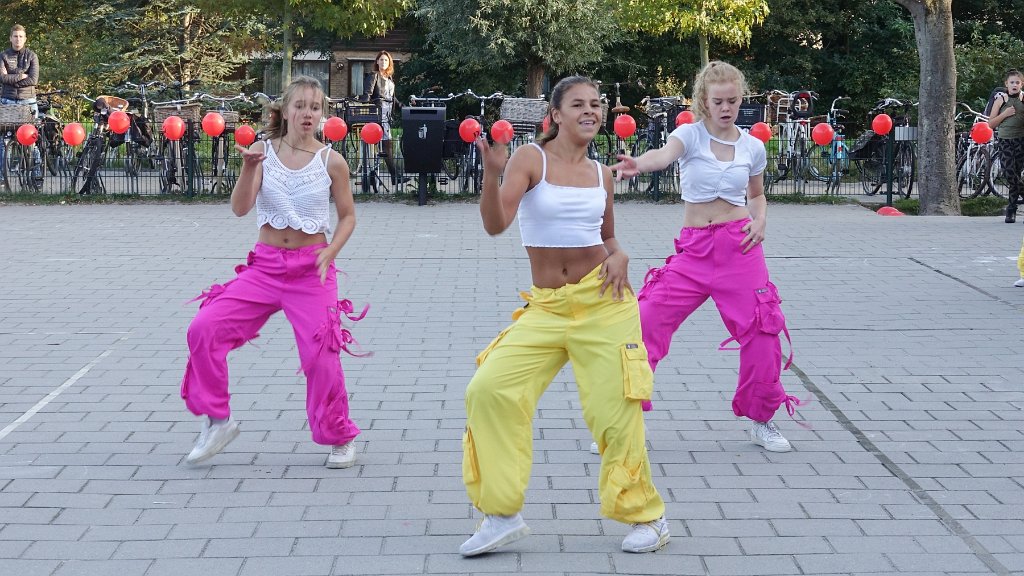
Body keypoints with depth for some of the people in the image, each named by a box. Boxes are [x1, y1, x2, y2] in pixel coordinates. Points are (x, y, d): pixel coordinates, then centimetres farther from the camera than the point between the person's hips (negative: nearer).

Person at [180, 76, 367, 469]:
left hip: (311, 269, -2)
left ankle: (340, 438, 18)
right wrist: (248, 169, -30)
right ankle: (217, 420, 7)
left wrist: (330, 252, -11)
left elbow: (347, 216, 5)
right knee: (204, 328, -10)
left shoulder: (331, 161, -5)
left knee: (321, 354, -6)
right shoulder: (263, 152, -4)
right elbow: (240, 208, -14)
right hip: (265, 266, 2)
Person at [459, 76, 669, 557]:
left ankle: (645, 515, 21)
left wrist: (619, 257, -3)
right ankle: (501, 513, 2)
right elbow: (495, 224, -19)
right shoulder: (530, 159, -5)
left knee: (614, 409, 0)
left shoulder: (601, 174, 6)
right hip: (545, 306, 0)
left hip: (602, 300, 1)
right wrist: (492, 172, -35)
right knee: (490, 389, -12)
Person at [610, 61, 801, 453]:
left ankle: (762, 421, 19)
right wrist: (637, 164, -50)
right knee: (647, 320, -10)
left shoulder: (752, 147, 6)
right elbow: (664, 155, -27)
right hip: (694, 248, -1)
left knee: (761, 331, -2)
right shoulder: (690, 134, -3)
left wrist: (760, 222, 0)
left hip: (738, 245, 2)